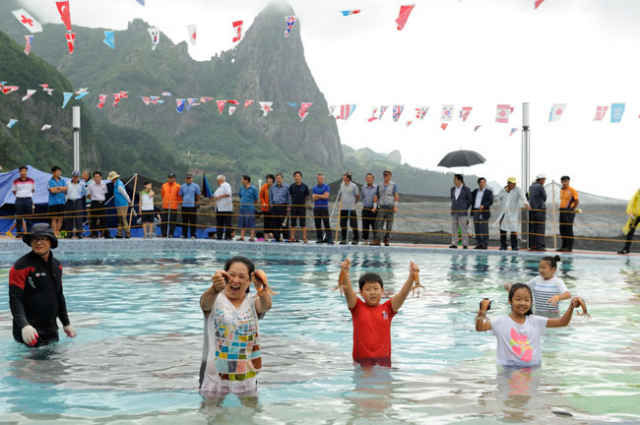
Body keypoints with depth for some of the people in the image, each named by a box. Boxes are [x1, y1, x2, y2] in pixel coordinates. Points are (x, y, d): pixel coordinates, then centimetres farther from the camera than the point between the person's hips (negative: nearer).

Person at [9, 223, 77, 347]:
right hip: (30, 332, -7)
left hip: (51, 331, 7)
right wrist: (24, 326, -30)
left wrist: (66, 323, 24)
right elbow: (15, 298, -18)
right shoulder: (22, 266, -11)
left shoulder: (56, 266, 11)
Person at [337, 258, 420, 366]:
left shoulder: (387, 308, 6)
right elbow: (348, 291, -13)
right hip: (361, 359, -2)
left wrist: (412, 276, -24)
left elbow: (403, 294, -7)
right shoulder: (358, 307, 3)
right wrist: (345, 273, -32)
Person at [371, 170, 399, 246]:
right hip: (381, 208, 2)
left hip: (390, 208, -2)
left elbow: (396, 196, -3)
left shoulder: (394, 185, 6)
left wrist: (395, 206, -15)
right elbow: (376, 197, 13)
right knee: (379, 223, -8)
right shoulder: (379, 186, 14)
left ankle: (386, 240, 7)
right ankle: (377, 240, -12)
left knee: (389, 224, 0)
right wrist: (375, 207, 2)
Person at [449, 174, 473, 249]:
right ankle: (454, 244, 9)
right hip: (454, 212, 5)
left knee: (464, 228, -4)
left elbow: (470, 199, 2)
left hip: (462, 212, -5)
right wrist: (454, 205, 14)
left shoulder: (466, 189, -6)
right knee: (454, 228, 5)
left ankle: (465, 244, -1)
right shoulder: (453, 189, 9)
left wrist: (465, 208, 6)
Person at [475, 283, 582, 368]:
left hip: (533, 368, 3)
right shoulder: (501, 321, -2)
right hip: (508, 369, -3)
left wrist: (571, 307, -7)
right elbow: (479, 328, -15)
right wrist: (482, 312, -32)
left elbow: (562, 322, 8)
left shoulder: (535, 321, 8)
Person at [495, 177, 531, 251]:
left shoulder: (517, 190, -4)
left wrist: (526, 204, -38)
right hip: (503, 213, 3)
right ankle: (503, 246, 14)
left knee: (514, 229, -10)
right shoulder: (502, 190, 6)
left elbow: (522, 196, -22)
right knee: (502, 229, 4)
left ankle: (514, 246, -5)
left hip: (513, 214, -3)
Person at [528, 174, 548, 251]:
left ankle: (532, 245, 8)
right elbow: (545, 198, -2)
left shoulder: (531, 187, 10)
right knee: (540, 228, -5)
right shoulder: (540, 187, -11)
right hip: (540, 209, -7)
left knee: (532, 228, 8)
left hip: (531, 209, 7)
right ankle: (540, 245, -7)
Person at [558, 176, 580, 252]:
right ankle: (564, 246, 17)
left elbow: (577, 201, -12)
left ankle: (569, 247, -5)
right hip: (562, 211, 8)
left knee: (568, 229, -8)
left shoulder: (572, 190, -9)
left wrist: (572, 209, -7)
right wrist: (561, 209, 16)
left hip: (569, 211, -8)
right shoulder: (561, 190, 15)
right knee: (562, 229, 9)